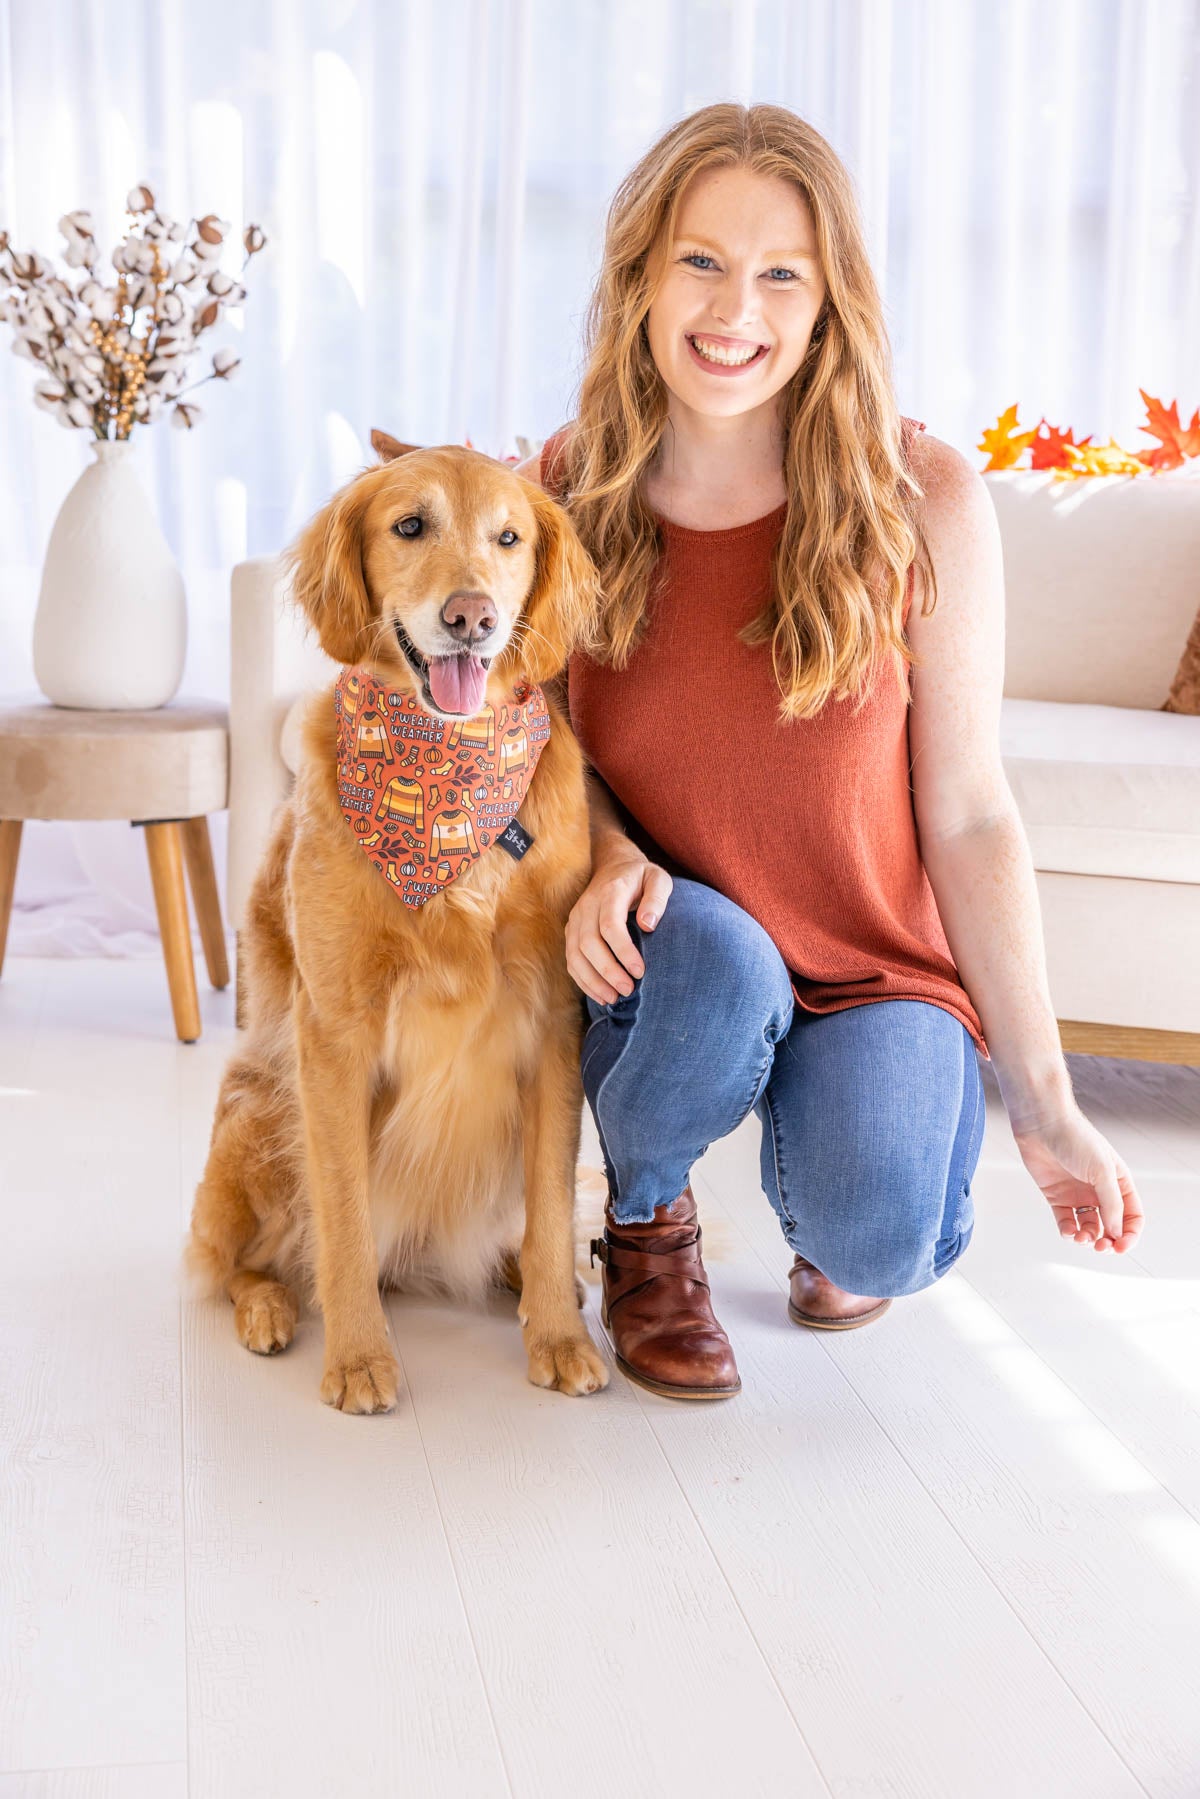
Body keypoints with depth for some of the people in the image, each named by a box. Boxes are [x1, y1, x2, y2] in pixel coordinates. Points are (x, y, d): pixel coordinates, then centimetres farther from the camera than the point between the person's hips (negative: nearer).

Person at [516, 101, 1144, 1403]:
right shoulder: (561, 496, -6)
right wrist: (605, 849, -17)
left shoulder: (921, 503, -13)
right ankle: (644, 1215, 0)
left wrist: (1041, 1099, -9)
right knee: (716, 971, -36)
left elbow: (967, 814, -9)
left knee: (879, 1244, -27)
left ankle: (814, 1167, 14)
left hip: (877, 967, 0)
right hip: (665, 952, 1)